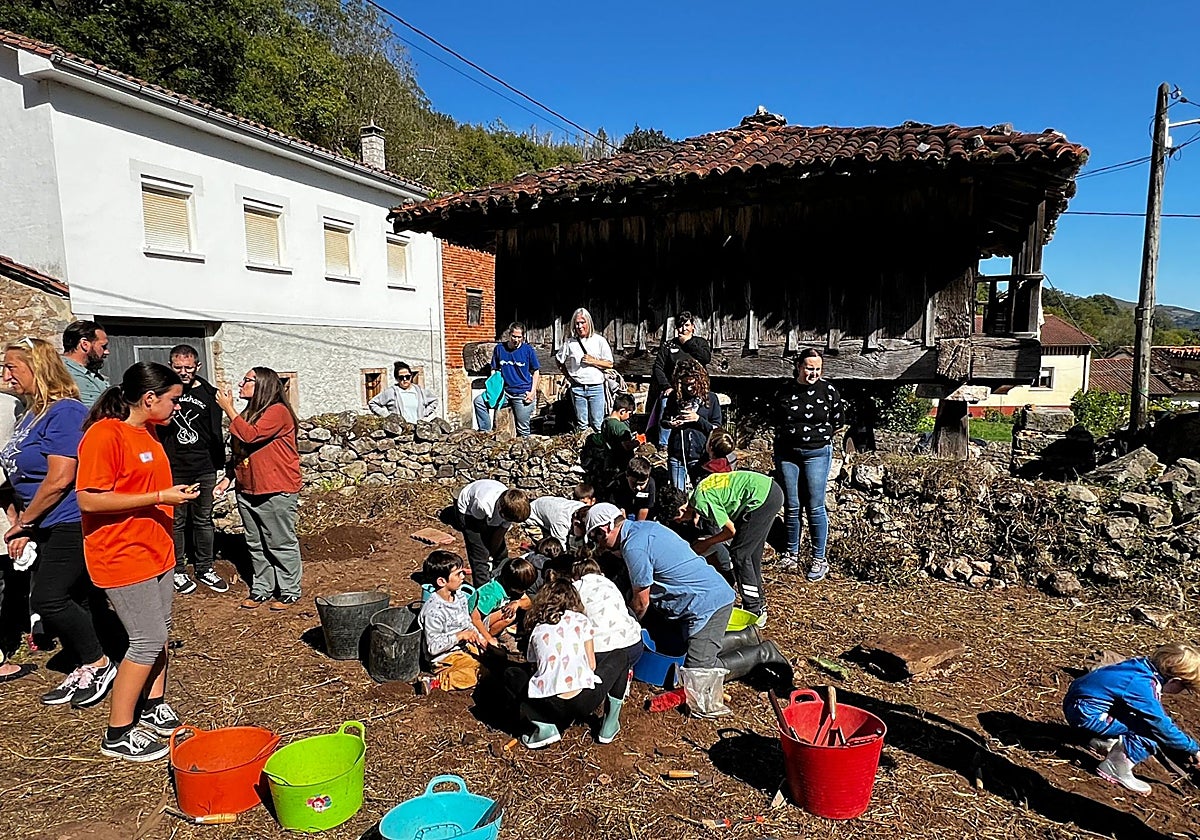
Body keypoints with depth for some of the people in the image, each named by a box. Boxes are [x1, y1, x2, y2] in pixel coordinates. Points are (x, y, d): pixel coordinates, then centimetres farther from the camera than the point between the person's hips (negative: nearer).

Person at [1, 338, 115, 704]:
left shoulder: (64, 412, -16)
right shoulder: (31, 414, 14)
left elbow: (59, 480, -20)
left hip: (73, 524, -9)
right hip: (51, 527, 9)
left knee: (47, 598, -10)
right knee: (68, 602, 13)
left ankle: (99, 664, 6)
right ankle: (83, 672, 25)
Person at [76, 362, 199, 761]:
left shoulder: (148, 432, 10)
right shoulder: (103, 435, -18)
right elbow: (89, 500, -23)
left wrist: (176, 494, 9)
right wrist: (160, 497, -23)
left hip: (156, 550, 9)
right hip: (122, 557, -9)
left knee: (159, 632, 16)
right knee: (148, 641, -3)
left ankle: (154, 707, 32)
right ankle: (118, 734, 11)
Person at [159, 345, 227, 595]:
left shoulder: (209, 394, 5)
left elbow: (217, 435, 8)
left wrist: (222, 470, 6)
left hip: (204, 470, 2)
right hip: (173, 471, -1)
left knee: (204, 520, 10)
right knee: (176, 522, 5)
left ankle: (204, 569, 22)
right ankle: (178, 570, 18)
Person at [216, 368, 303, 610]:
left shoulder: (277, 411, -11)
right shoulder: (249, 413, 16)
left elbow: (251, 436, -24)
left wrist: (229, 410, -15)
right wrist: (228, 478, 14)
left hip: (276, 492, -9)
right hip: (248, 491, 9)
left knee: (281, 544, 0)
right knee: (256, 545, 14)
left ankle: (289, 592, 10)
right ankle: (261, 590, 24)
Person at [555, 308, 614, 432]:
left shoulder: (599, 340, 1)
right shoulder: (570, 343, 4)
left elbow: (610, 364, 0)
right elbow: (559, 360, 18)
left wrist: (593, 361, -11)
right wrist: (567, 375, 10)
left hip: (596, 388, -1)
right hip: (577, 388, 1)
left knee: (597, 424, 0)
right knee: (581, 424, 8)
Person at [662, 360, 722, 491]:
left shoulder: (710, 398, 0)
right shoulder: (675, 397, 5)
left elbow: (716, 429, 1)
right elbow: (663, 420, 15)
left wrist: (698, 419, -14)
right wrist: (670, 423, -8)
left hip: (700, 456, -2)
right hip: (676, 456, 2)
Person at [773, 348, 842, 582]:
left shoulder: (828, 391, -3)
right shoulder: (785, 390, 1)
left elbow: (837, 422, 8)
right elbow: (777, 419, 14)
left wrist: (818, 435, 8)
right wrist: (791, 434, 7)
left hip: (817, 453, -2)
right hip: (786, 453, 2)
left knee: (815, 507, -2)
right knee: (791, 506, 9)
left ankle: (819, 559, 8)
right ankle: (792, 552, 23)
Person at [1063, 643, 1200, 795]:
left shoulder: (1145, 665, 4)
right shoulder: (1143, 684, -23)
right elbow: (1163, 726, -14)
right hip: (1084, 713, -10)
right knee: (1151, 729, -11)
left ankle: (1104, 743, 21)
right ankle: (1116, 770, -3)